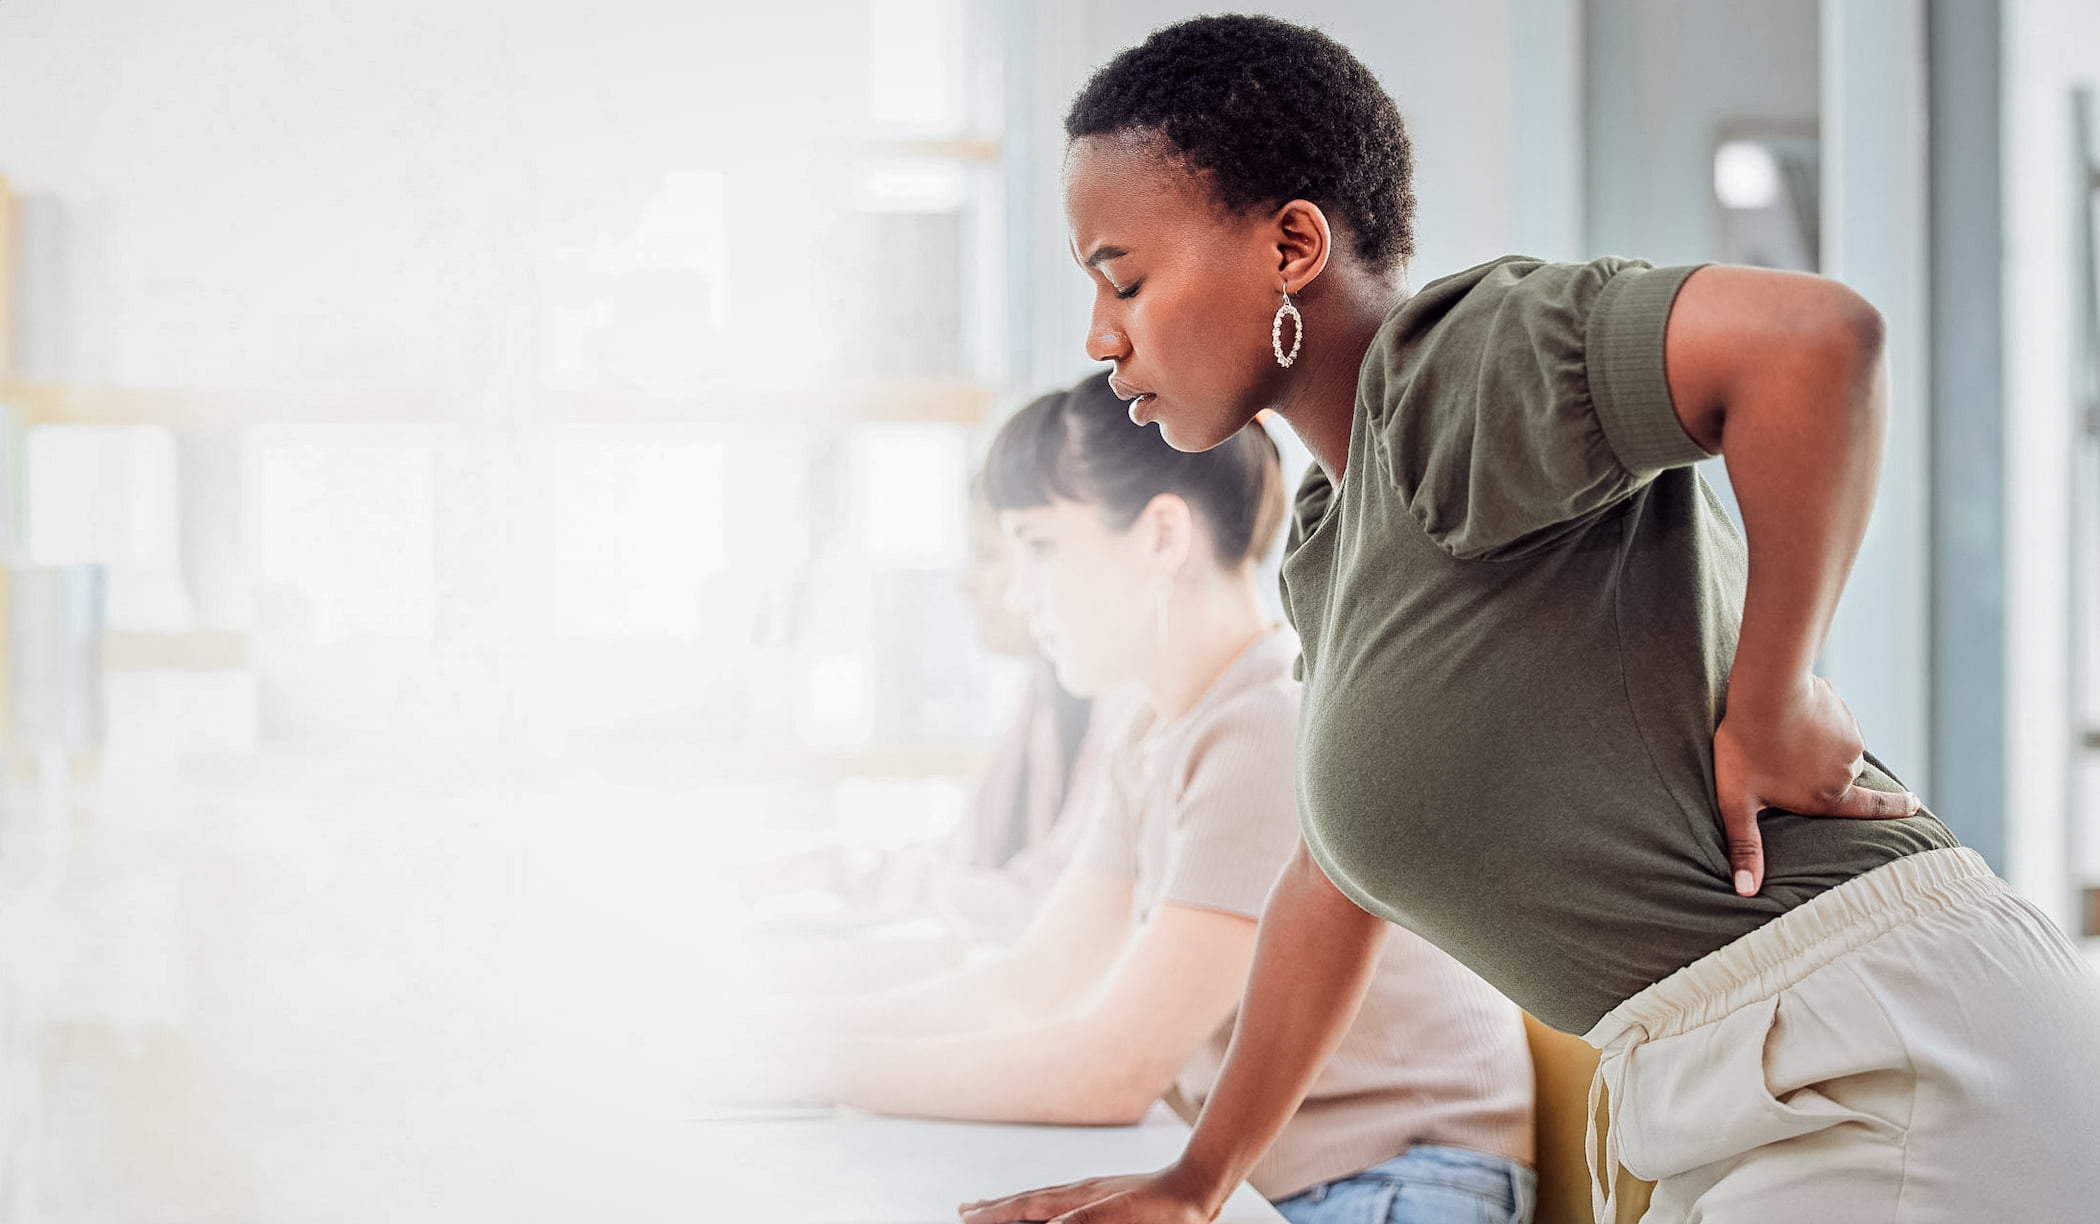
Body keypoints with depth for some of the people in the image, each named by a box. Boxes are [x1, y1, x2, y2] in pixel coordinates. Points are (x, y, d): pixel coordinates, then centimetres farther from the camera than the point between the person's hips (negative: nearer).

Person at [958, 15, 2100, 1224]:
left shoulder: (1455, 371, -13)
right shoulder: (1330, 540, 17)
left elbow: (1818, 336, -30)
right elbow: (1340, 875, 27)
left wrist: (1770, 704, -20)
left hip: (1896, 1061, -9)